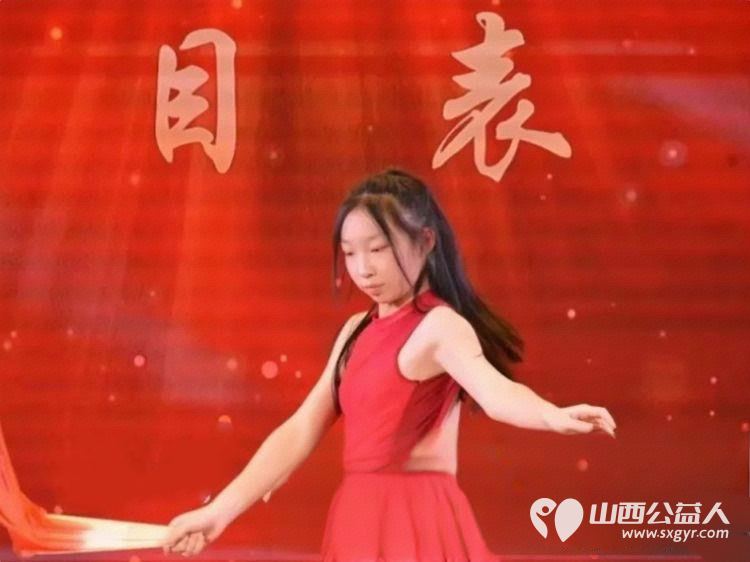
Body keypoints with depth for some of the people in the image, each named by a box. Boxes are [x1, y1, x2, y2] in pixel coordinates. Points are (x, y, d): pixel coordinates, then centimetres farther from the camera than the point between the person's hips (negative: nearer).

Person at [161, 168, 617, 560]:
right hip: (359, 518, 7)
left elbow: (495, 389, -30)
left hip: (415, 521, -7)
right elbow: (301, 431, 8)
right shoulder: (358, 331, 10)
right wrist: (220, 511, 5)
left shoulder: (439, 325, -11)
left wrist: (556, 417, -51)